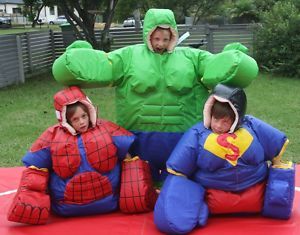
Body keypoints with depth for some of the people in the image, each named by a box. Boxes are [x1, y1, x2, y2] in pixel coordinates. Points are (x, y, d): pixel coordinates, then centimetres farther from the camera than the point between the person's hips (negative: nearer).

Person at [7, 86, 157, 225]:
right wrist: (30, 199, -6)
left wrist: (141, 188, -8)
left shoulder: (106, 129, -2)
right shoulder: (52, 136, -1)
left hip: (108, 203, 1)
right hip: (67, 208, 0)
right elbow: (35, 169, 3)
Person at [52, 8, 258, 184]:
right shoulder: (128, 56, 4)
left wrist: (235, 58, -22)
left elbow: (220, 68, -4)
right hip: (140, 141, 0)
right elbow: (97, 68, -5)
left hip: (184, 142, 1)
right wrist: (74, 60, -20)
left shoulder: (192, 57, 7)